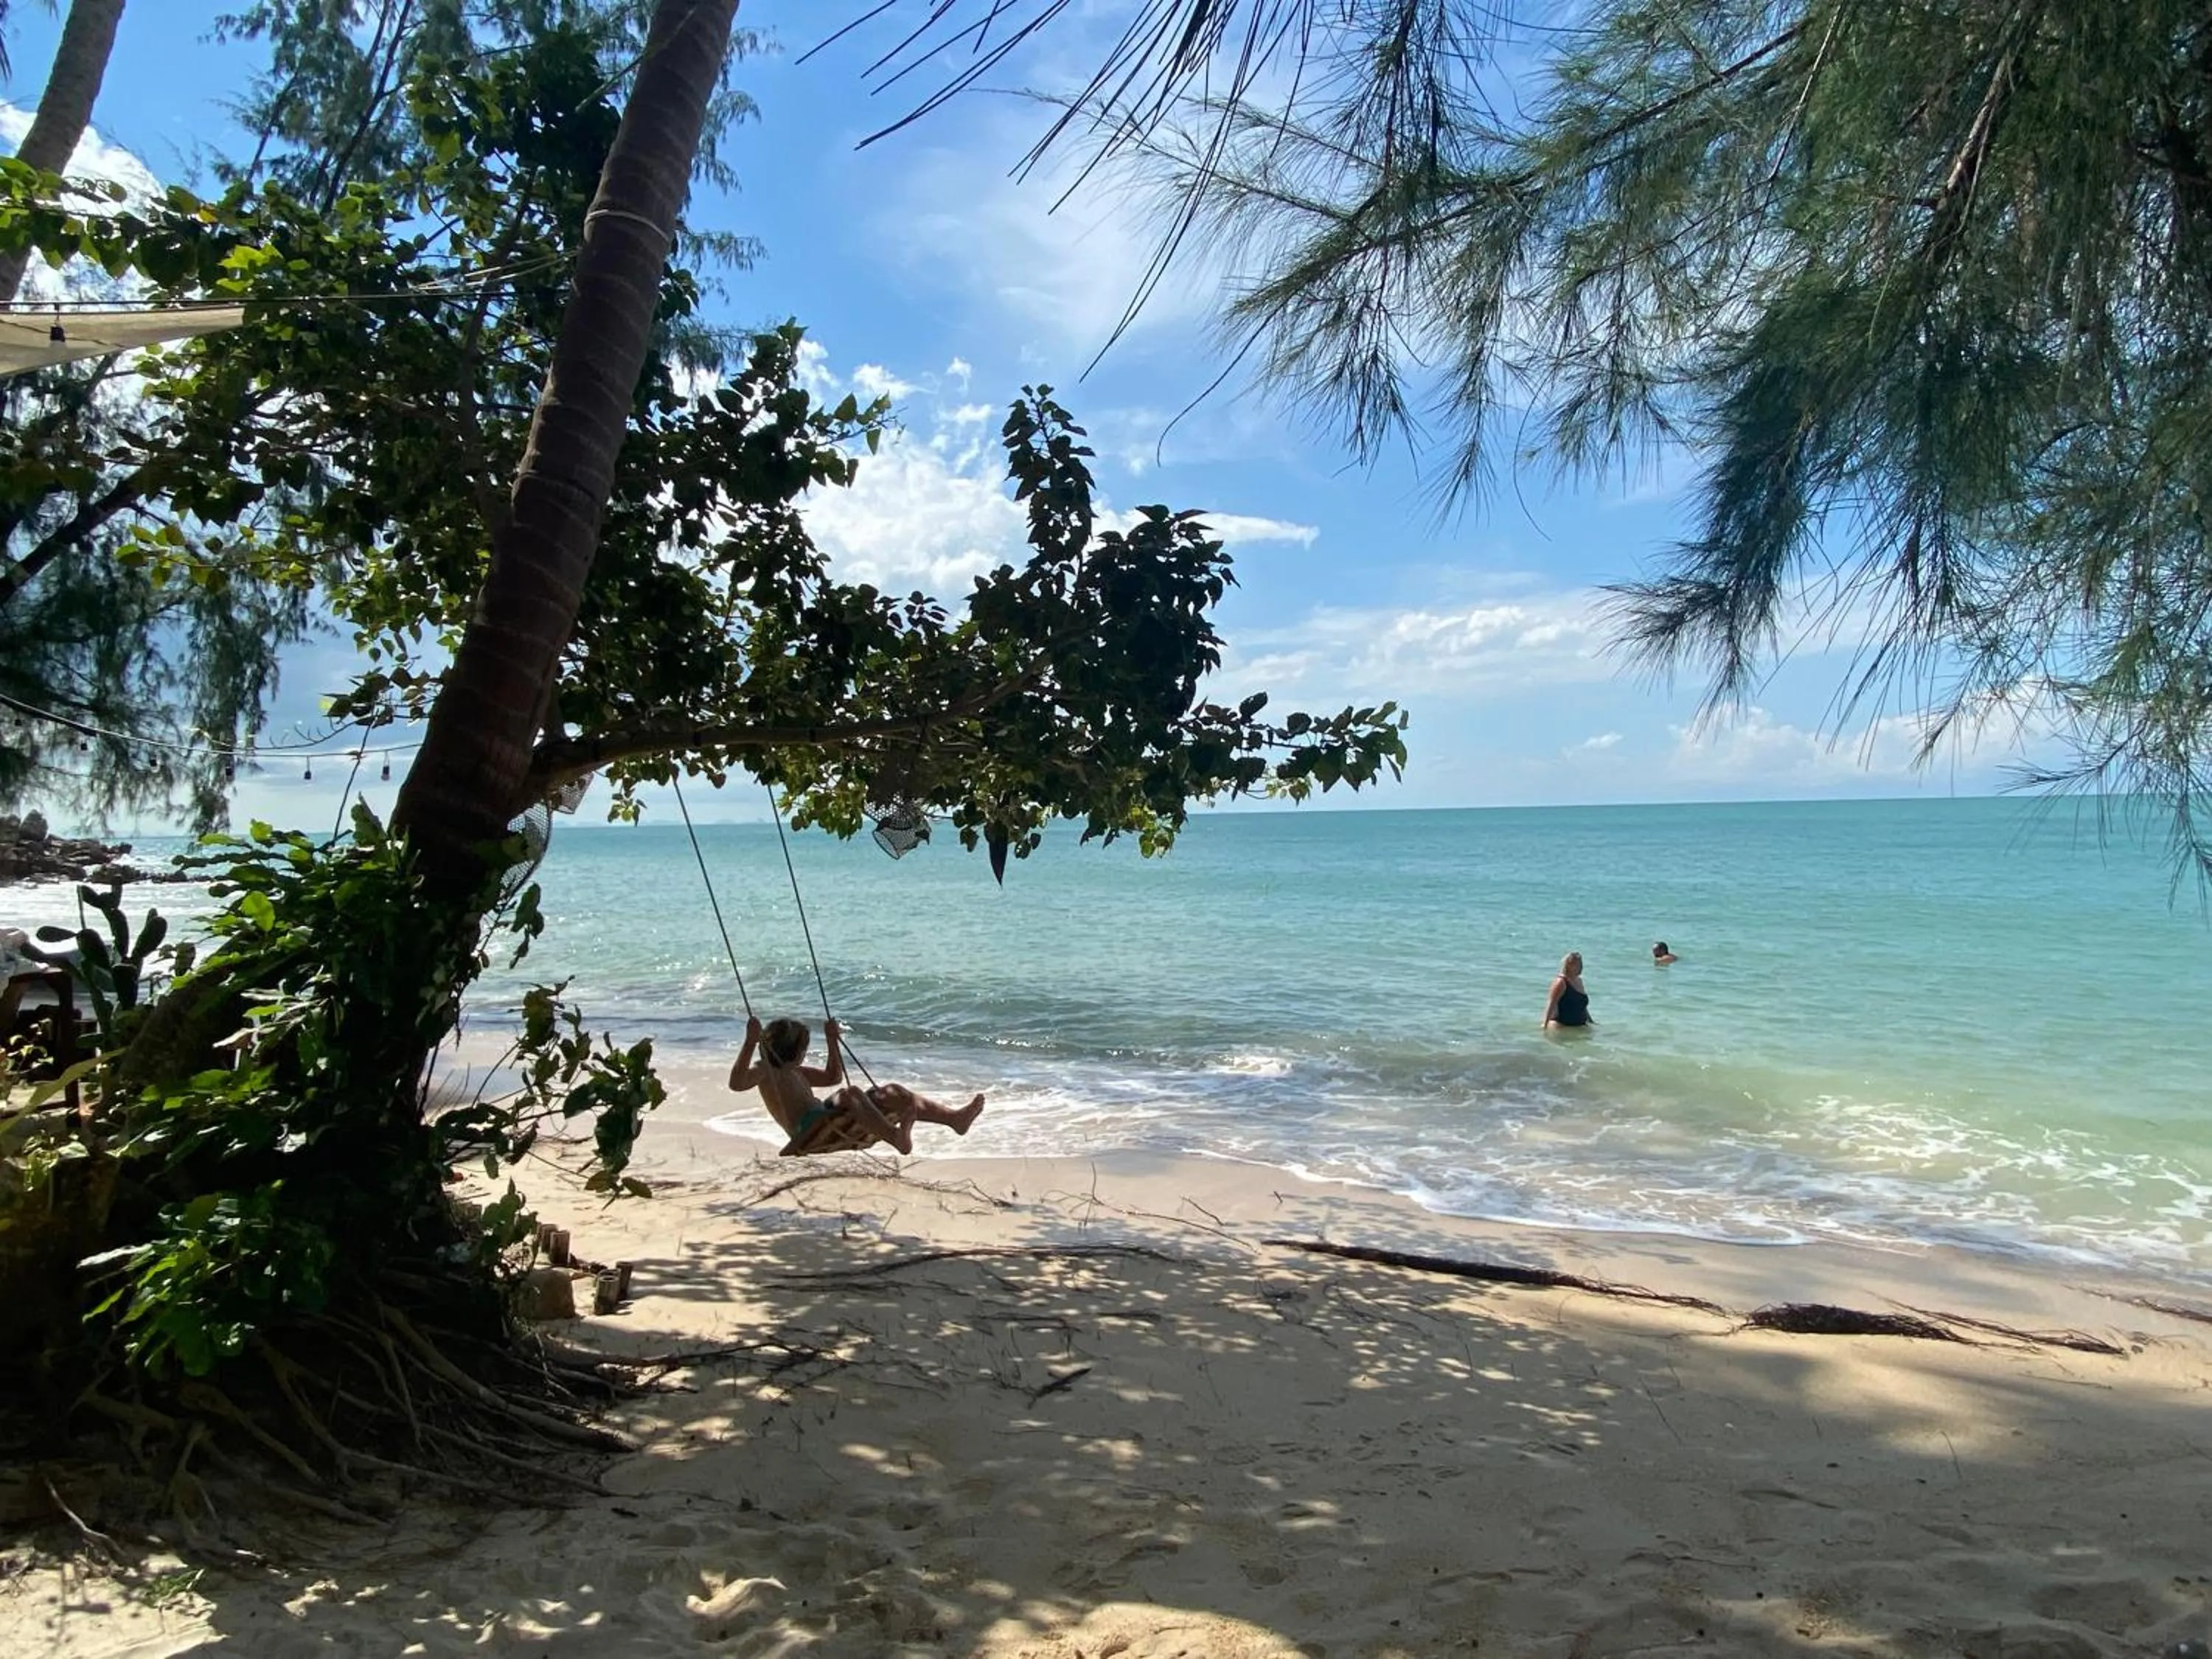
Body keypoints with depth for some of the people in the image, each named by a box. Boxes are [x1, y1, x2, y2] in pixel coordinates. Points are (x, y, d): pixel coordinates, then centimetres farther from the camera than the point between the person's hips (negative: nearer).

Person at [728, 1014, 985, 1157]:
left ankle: (956, 1118, 1)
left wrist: (832, 1040, 28)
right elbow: (736, 1083, -24)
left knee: (893, 1093, 5)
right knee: (851, 1094, -36)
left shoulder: (794, 1072, 26)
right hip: (809, 1134, -10)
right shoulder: (764, 1069, -2)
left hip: (829, 1124, 10)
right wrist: (751, 1042, -33)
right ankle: (897, 1136, -56)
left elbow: (833, 1077, 34)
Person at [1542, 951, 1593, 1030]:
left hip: (1579, 1025, 8)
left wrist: (1590, 1020, 34)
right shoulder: (1561, 982, -8)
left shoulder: (1579, 981, 17)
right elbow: (1552, 1004, -15)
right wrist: (1545, 1024, -22)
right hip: (1561, 1024, -8)